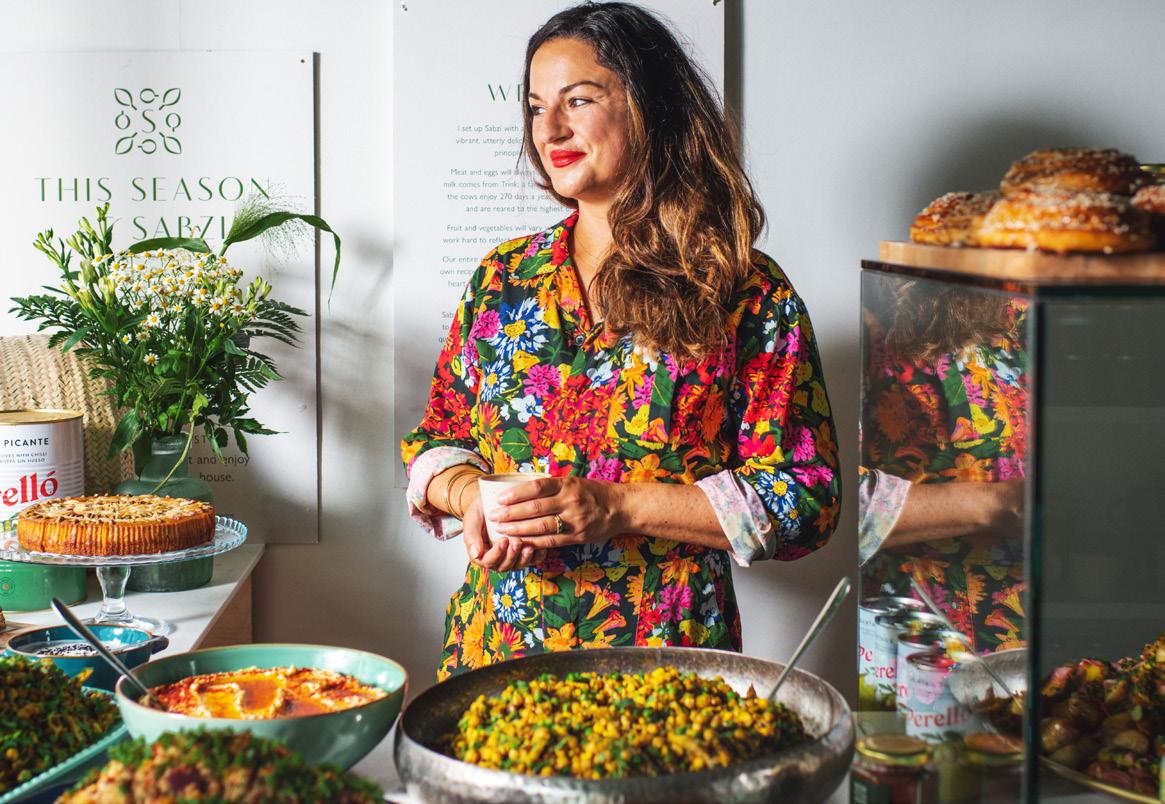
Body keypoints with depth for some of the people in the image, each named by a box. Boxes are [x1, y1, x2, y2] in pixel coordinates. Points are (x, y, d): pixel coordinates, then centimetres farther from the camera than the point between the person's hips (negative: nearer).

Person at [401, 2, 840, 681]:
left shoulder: (750, 294, -4)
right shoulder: (503, 278, 9)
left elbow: (808, 494, -8)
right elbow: (436, 441, 16)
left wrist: (616, 508, -17)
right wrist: (470, 495, -8)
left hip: (669, 656, -3)